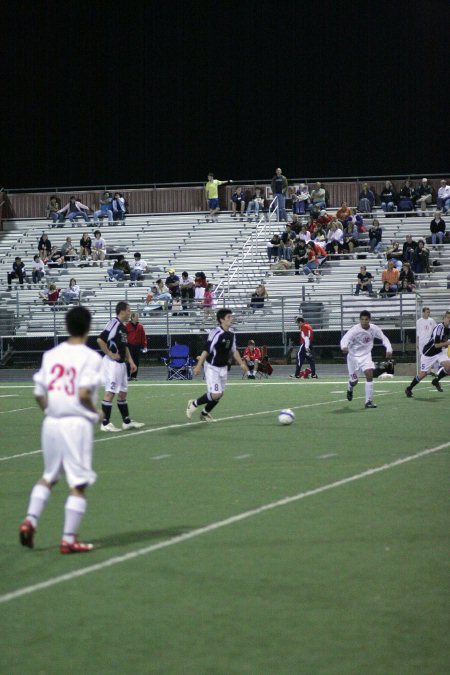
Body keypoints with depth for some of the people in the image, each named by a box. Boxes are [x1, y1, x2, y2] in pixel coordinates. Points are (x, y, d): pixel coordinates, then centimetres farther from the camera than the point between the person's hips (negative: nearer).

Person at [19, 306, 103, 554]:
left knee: (49, 476, 23)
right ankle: (69, 538, 0)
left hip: (51, 422, 6)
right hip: (77, 423, -6)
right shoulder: (90, 357, -9)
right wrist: (96, 413, -1)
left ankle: (31, 520, 10)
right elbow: (84, 394, -19)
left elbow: (39, 394, 4)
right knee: (78, 484, 1)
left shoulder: (51, 355, 6)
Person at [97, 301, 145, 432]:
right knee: (110, 393, -6)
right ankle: (105, 423, -2)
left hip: (121, 363, 10)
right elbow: (100, 340, -24)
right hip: (112, 363, -10)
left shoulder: (123, 327, 14)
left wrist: (131, 361, 18)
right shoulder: (113, 323, -15)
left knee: (122, 393, 15)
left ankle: (126, 421, 22)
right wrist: (110, 354, -18)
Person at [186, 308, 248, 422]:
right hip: (212, 367, -8)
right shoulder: (215, 332, -20)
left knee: (219, 394, 11)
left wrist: (242, 363, 10)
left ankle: (205, 413, 31)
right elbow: (206, 350, -20)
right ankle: (194, 404, 8)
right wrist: (199, 365, -22)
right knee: (216, 394, -14)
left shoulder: (231, 334, 4)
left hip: (223, 368, 8)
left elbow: (233, 351, 16)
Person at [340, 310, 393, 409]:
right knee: (354, 380, 4)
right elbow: (345, 338, -37)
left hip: (366, 355, 2)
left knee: (369, 374, -19)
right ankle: (350, 389, 45)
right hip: (353, 355, -2)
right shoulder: (355, 330, -24)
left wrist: (389, 349, -14)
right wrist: (344, 347, -60)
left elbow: (384, 338, 2)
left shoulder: (374, 329, -12)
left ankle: (369, 401, -13)